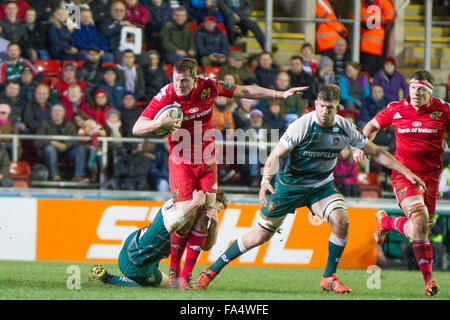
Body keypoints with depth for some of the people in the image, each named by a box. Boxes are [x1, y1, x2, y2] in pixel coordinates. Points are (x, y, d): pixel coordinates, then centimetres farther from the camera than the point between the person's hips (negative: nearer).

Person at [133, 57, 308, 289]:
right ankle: (173, 270, 4)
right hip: (181, 162, -3)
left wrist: (280, 94, 9)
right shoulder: (166, 95, -16)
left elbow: (244, 92, 8)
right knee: (185, 216, -15)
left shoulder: (208, 86, -8)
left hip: (207, 161, 3)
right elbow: (137, 129, -17)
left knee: (206, 214, -4)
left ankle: (187, 274, 4)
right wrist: (161, 123, -36)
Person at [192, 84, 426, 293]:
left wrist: (405, 172, -1)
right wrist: (265, 181, -38)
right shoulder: (302, 126, -22)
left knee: (341, 221, -23)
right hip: (290, 185, -3)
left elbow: (376, 152, 2)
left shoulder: (345, 129, -10)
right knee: (260, 236, -2)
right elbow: (276, 155, -21)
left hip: (322, 186, 3)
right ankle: (212, 270, 13)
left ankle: (329, 278, -5)